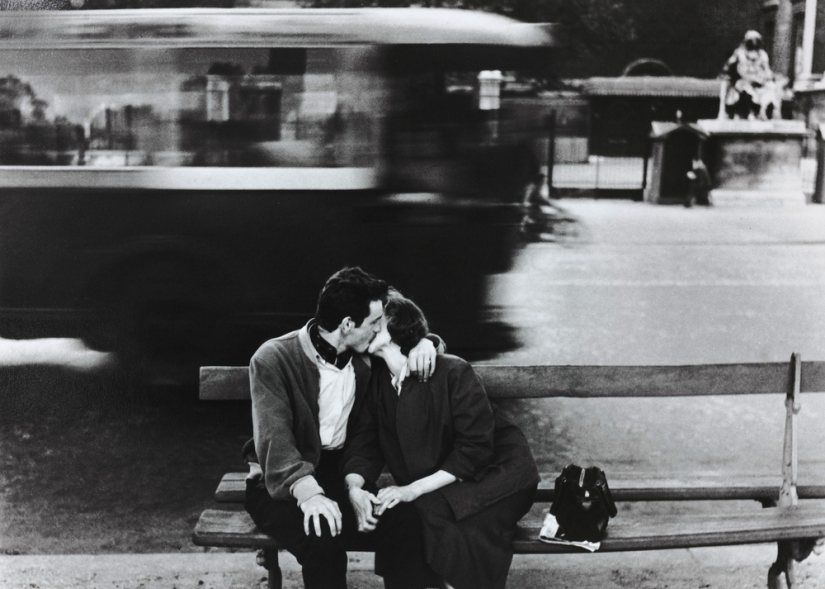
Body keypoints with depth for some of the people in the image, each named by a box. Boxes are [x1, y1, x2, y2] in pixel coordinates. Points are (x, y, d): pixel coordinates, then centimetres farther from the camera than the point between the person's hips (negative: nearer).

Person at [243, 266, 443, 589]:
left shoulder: (363, 355, 4)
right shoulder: (273, 359, -15)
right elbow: (274, 438, -25)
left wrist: (424, 343, -4)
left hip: (339, 473, 5)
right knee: (322, 539, -36)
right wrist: (307, 491, -42)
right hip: (282, 483, -5)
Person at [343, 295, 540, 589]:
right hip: (432, 493, 5)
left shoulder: (453, 372, -18)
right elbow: (363, 444, -2)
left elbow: (475, 449, -22)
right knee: (391, 516, -23)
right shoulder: (376, 380, -1)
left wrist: (414, 489, -27)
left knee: (430, 513, -31)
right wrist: (355, 489, -23)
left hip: (496, 474, -5)